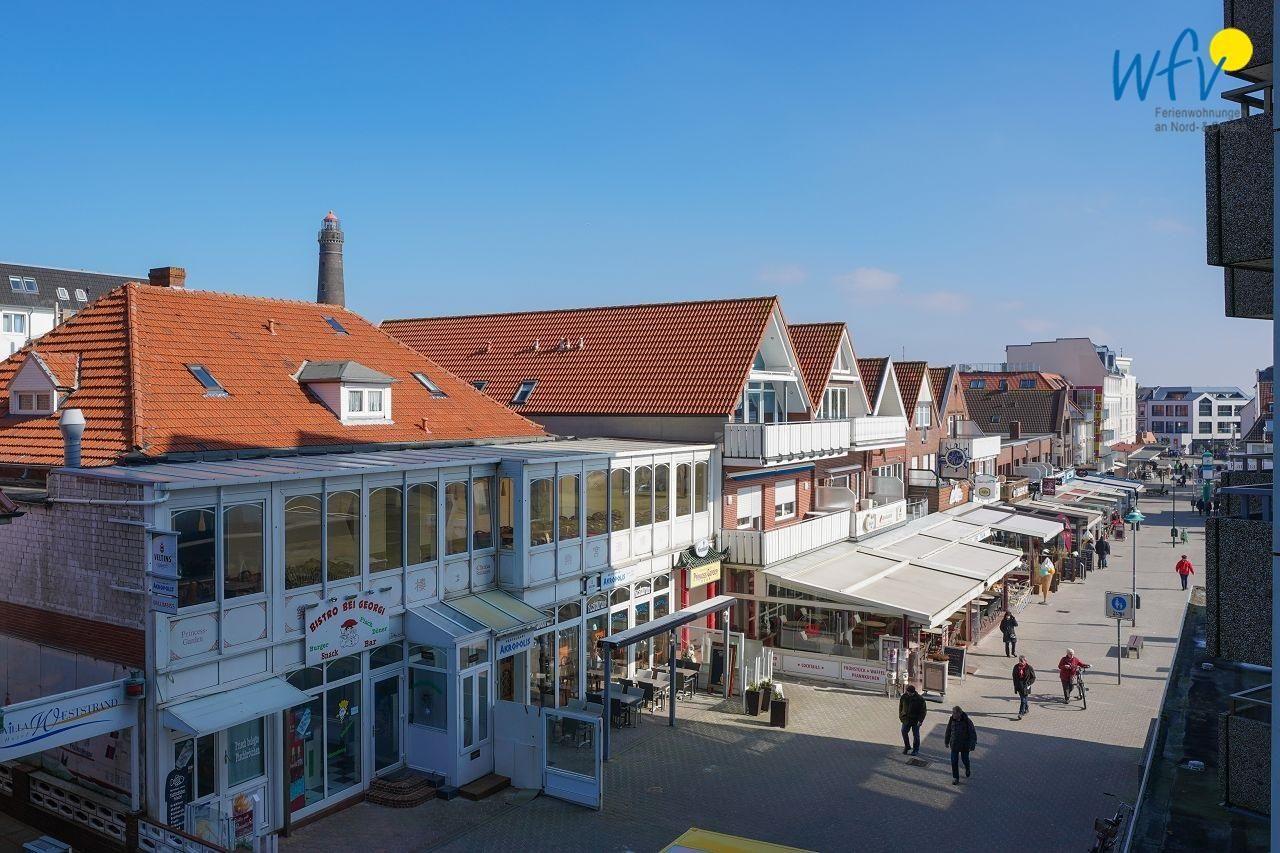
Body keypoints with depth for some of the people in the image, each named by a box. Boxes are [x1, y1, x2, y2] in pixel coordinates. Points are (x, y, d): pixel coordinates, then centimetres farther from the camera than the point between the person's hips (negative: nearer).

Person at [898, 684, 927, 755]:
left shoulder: (920, 699, -13)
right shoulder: (904, 697, -3)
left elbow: (923, 710, -6)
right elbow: (900, 707, 10)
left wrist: (920, 720, -12)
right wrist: (901, 717, 6)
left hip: (915, 720, -3)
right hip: (906, 719, 3)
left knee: (916, 735, 6)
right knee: (904, 732, 1)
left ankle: (916, 750, 20)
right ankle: (907, 746, 21)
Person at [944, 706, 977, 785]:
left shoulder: (967, 721, -20)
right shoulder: (951, 720, -9)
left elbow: (973, 734, -13)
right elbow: (948, 731, 6)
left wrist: (972, 746, -14)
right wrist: (946, 742, 15)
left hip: (964, 745, -2)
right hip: (954, 745, 2)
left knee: (965, 759, 17)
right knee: (954, 761, -1)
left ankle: (967, 770, 49)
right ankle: (955, 778, 12)